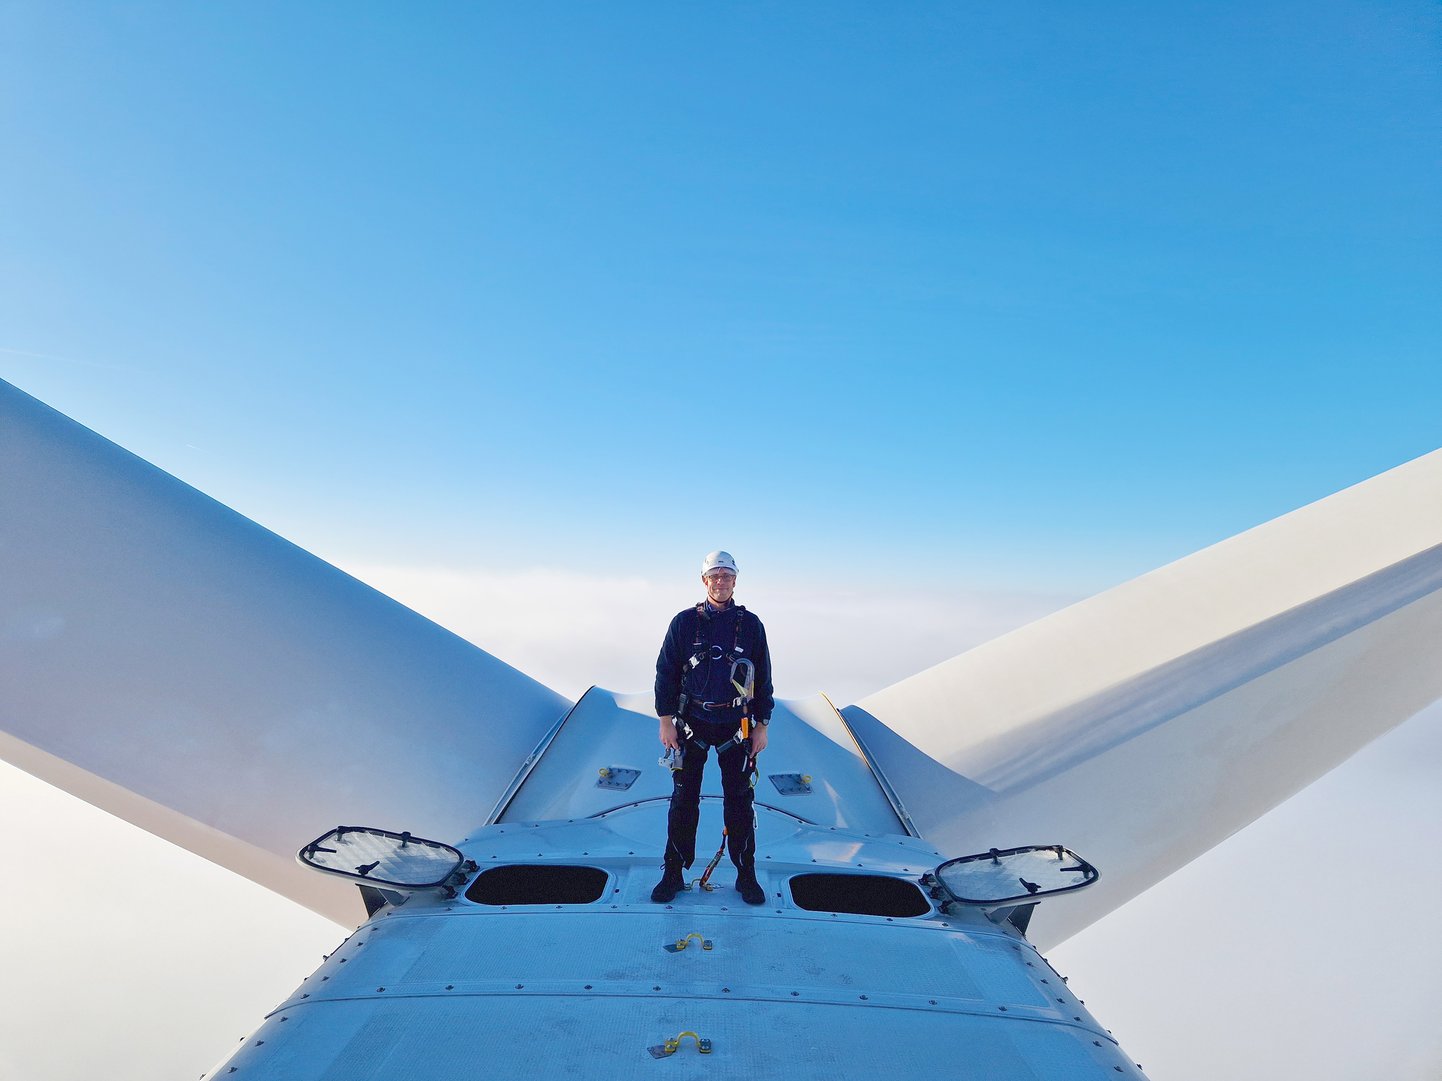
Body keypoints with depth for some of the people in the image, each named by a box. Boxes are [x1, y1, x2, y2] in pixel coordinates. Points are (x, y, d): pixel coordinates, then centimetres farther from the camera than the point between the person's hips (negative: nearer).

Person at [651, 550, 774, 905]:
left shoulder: (750, 625, 2)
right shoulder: (684, 622, 0)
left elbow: (763, 679, 6)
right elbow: (666, 673, 2)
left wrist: (762, 726, 3)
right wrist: (666, 720, -2)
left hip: (737, 727, 0)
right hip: (691, 724, 0)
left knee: (739, 803, 7)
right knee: (683, 801, 6)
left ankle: (746, 875, 21)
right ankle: (673, 874, 20)